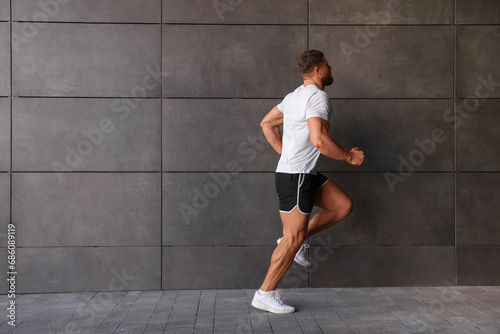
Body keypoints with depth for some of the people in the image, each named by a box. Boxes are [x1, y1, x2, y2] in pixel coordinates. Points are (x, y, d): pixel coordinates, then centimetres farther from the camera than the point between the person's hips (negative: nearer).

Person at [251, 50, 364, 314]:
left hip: (307, 174, 10)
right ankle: (265, 294, 7)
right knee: (293, 238, -3)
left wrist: (285, 153, 21)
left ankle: (295, 240, 15)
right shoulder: (318, 97, -16)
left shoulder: (295, 95, 14)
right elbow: (319, 140, -28)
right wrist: (349, 157, -14)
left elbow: (267, 124, 21)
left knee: (343, 206, 11)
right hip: (295, 176, -10)